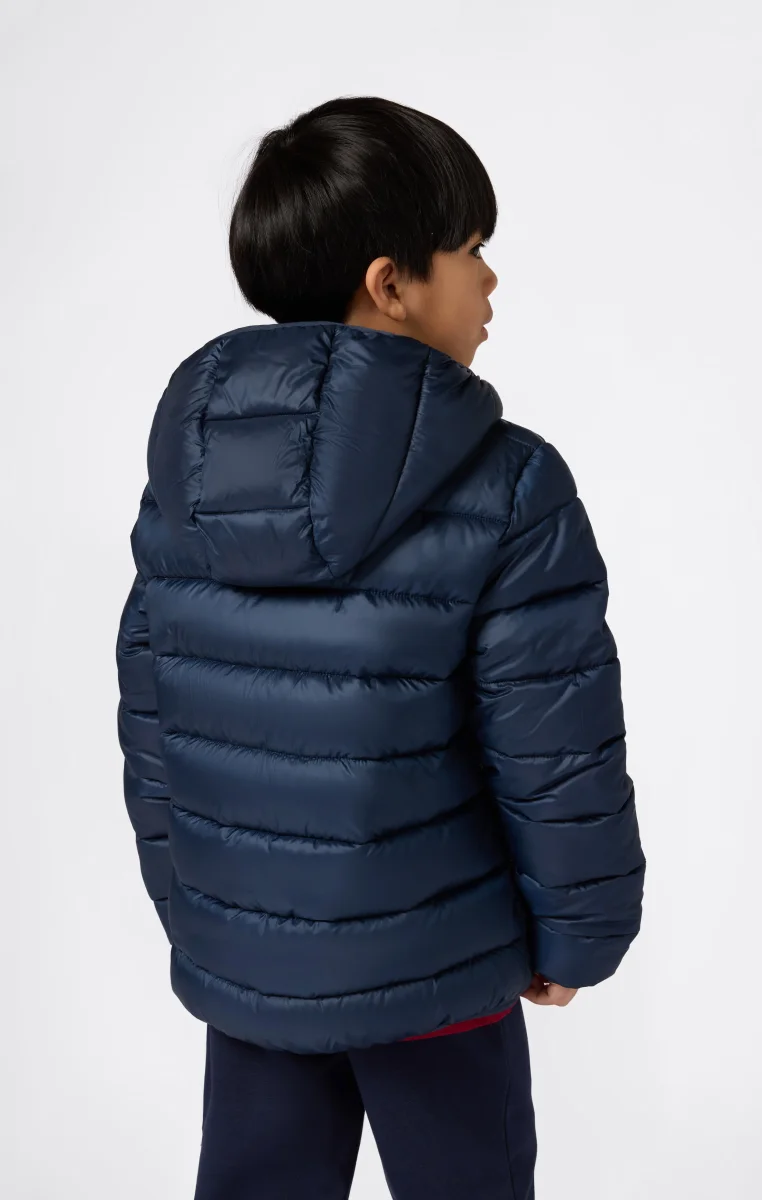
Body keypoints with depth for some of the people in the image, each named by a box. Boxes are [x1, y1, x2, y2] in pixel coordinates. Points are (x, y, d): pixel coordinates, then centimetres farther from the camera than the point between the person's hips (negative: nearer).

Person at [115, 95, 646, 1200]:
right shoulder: (508, 490, -20)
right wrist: (577, 934, 0)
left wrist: (185, 901, 15)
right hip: (427, 966, -4)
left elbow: (149, 716, 3)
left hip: (235, 955, 5)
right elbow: (556, 753, -17)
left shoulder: (181, 472, -4)